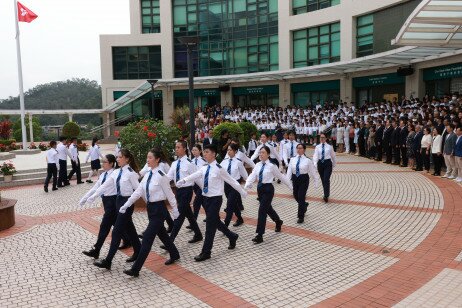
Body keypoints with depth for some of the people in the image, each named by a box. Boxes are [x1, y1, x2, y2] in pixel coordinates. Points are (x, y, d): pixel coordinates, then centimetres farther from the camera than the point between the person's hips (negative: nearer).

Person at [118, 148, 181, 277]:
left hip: (159, 209, -8)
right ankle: (174, 255, 42)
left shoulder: (161, 176, -18)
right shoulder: (148, 175, 5)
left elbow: (169, 194, -11)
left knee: (147, 238, -6)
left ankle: (135, 269, 1)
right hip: (150, 208, 8)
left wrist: (175, 210, -4)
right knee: (162, 234, 21)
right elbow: (138, 191, 4)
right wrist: (125, 205, 0)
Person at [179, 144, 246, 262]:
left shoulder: (219, 169, -14)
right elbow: (195, 175, -13)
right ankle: (232, 236, 41)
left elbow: (231, 181, -7)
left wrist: (243, 192, 2)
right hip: (206, 198, 7)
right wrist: (184, 180, -33)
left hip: (215, 199, -7)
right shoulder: (204, 168, 4)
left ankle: (206, 252, 6)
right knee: (215, 222, 18)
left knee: (210, 225, -4)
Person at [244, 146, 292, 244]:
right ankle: (278, 221, 51)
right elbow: (252, 176, -6)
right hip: (260, 188, 6)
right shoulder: (258, 165, 4)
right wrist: (247, 186, -24)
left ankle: (260, 235, -4)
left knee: (262, 210, -10)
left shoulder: (272, 166, -11)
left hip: (268, 189, -6)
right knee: (267, 208, 22)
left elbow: (281, 176, -2)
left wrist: (290, 186, 7)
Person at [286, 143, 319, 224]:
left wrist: (316, 181, 0)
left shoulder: (308, 160, -7)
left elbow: (313, 171, -2)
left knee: (301, 197, -7)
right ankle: (304, 205, 48)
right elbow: (289, 171, 0)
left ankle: (301, 217, 6)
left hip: (304, 179, -4)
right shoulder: (293, 160, 2)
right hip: (295, 179, 4)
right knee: (296, 196, 14)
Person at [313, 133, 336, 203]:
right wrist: (315, 163, -26)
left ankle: (326, 196, -14)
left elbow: (333, 156, 9)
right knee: (323, 180, 12)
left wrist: (333, 165, 14)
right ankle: (326, 194, 28)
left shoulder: (329, 147, -1)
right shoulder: (317, 147, 3)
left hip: (327, 163, -3)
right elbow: (315, 155, -9)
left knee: (326, 179, -15)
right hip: (320, 163, 3)